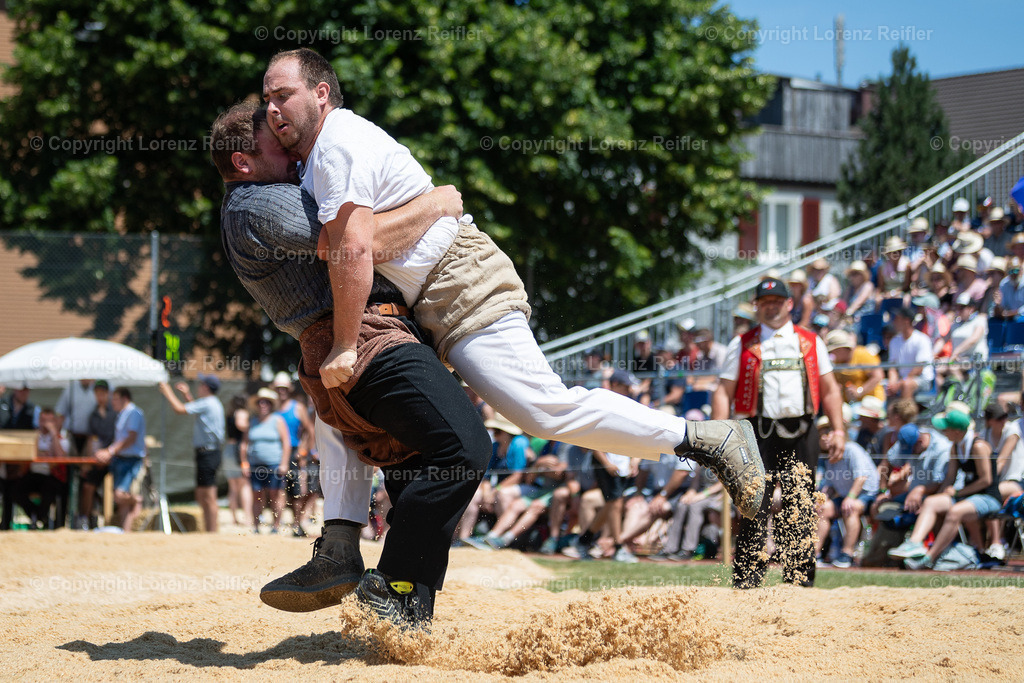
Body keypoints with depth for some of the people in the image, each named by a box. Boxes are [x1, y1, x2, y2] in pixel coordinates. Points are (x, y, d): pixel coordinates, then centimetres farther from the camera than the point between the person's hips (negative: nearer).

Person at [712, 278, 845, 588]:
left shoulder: (811, 342, 15)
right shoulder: (742, 345, 11)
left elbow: (829, 389, 15)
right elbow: (724, 392, 6)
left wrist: (838, 429, 5)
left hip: (801, 434, 2)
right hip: (759, 433, -2)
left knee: (800, 506, 3)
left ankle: (800, 575, 10)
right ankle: (747, 580, -3)